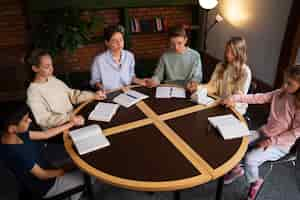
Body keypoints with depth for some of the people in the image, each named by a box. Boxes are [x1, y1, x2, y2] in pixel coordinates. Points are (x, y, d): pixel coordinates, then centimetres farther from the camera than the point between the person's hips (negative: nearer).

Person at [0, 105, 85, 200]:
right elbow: (42, 175, -24)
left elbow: (45, 134, -4)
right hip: (45, 185, -7)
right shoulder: (17, 153, -37)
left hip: (44, 169, 7)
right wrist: (64, 171, -8)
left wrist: (72, 123, -3)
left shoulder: (17, 134, -14)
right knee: (84, 176, 5)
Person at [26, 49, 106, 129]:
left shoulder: (53, 79, 7)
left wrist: (94, 95, 0)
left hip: (72, 118, 7)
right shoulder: (33, 92, -16)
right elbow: (44, 120, -22)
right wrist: (69, 117, -35)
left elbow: (72, 94, 12)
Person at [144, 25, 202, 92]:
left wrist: (194, 83, -23)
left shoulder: (195, 56, -1)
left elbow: (197, 76, 1)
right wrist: (154, 81, -16)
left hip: (187, 89, 0)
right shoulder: (165, 56, 2)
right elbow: (158, 74, 7)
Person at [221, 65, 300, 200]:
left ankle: (255, 182, 11)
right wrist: (236, 98, -17)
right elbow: (259, 98, -6)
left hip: (280, 144, -6)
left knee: (250, 158, -24)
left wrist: (272, 141, -22)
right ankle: (236, 169, 22)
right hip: (264, 133, 6)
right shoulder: (280, 93, -4)